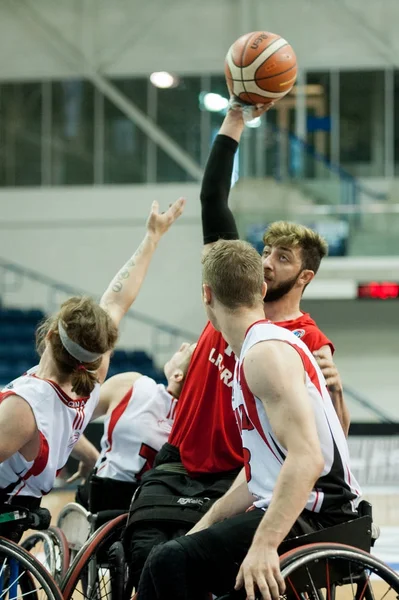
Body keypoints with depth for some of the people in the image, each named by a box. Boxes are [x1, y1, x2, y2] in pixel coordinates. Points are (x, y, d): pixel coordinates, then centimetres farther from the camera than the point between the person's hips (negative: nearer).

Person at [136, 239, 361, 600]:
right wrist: (205, 526, 18)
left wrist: (264, 544, -33)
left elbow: (306, 458, -27)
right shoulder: (257, 349, 18)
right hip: (290, 508, 11)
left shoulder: (266, 352, -14)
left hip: (312, 516, -11)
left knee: (170, 563, -25)